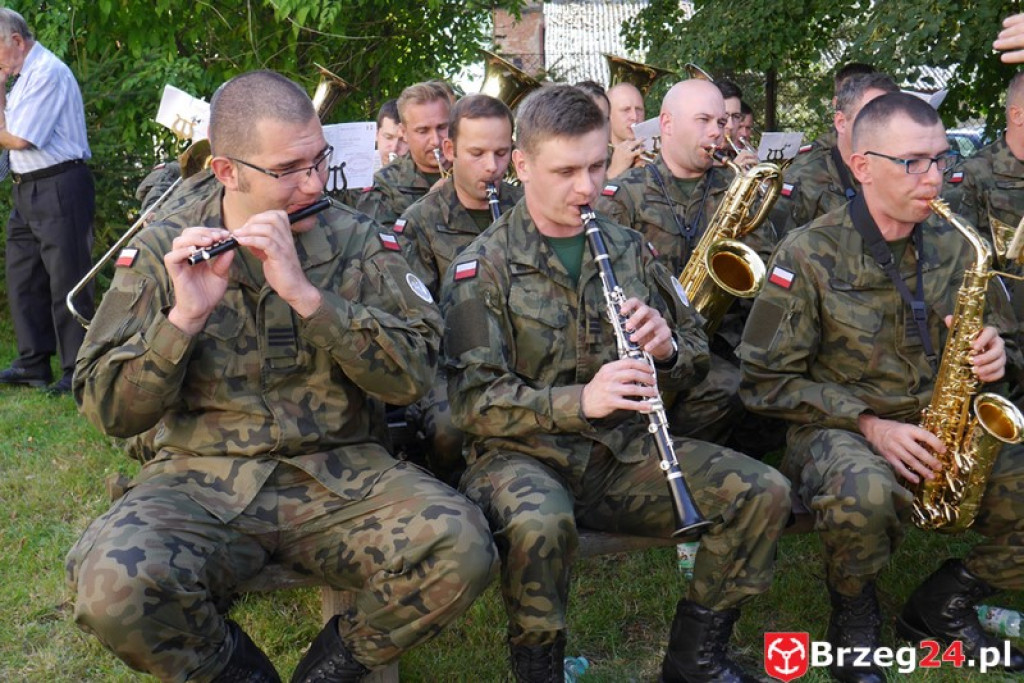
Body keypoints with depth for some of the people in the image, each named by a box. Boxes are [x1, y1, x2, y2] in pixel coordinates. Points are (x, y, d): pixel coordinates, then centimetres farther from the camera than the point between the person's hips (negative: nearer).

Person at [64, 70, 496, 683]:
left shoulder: (359, 242, 2)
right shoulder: (160, 253, 2)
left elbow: (413, 375, -10)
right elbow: (110, 412, -2)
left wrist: (306, 295, -20)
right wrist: (185, 316, -18)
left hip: (341, 474, 1)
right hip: (202, 479, 0)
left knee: (460, 547, -27)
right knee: (112, 584, -31)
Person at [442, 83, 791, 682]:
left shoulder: (628, 248, 9)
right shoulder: (484, 267, -6)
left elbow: (697, 354, 14)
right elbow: (474, 401, -13)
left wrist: (667, 350, -11)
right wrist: (579, 401, -28)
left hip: (627, 453, 5)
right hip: (524, 453, -4)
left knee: (763, 493, -13)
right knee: (539, 523, -38)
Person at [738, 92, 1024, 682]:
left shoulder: (954, 246, 5)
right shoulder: (810, 256, -11)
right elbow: (767, 381, -10)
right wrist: (868, 423, -19)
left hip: (948, 430, 5)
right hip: (840, 429, -5)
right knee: (863, 492, -39)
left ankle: (947, 603, 8)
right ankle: (855, 613, -4)